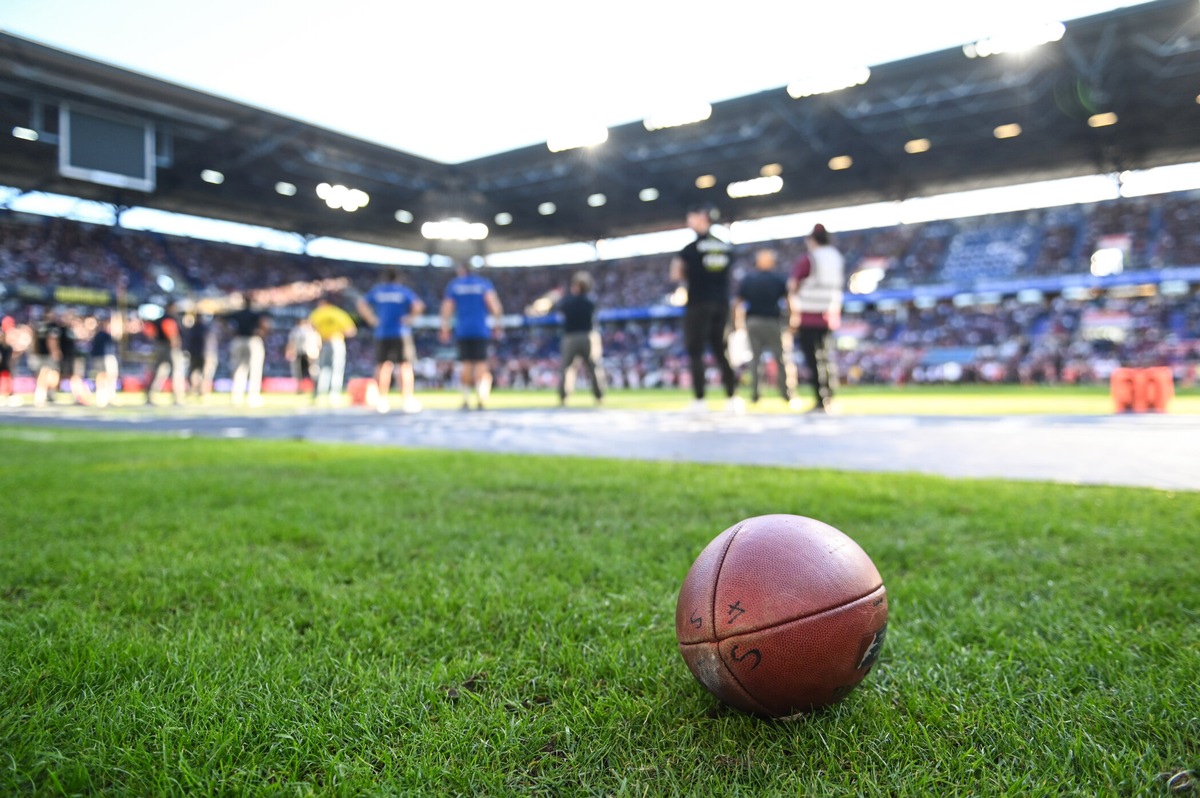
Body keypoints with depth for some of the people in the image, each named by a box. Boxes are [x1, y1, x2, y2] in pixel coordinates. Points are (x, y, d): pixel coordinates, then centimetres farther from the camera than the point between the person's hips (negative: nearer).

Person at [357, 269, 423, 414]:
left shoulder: (377, 291, 9)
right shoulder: (403, 290, 2)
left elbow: (360, 303, 0)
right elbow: (418, 306, -13)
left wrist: (372, 319, 1)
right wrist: (409, 318, -2)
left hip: (381, 333, 3)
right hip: (401, 334, -3)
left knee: (384, 366, 10)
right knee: (406, 365, 1)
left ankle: (382, 401, 9)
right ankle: (408, 400, -3)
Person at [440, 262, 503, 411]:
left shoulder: (453, 285, 10)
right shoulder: (484, 283, 7)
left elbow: (447, 308, 5)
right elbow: (493, 302, -6)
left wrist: (445, 329, 7)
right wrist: (497, 324, -4)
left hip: (462, 331, 1)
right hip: (480, 330, -1)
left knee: (466, 364, 5)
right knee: (481, 363, -1)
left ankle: (466, 400, 1)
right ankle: (480, 399, -15)